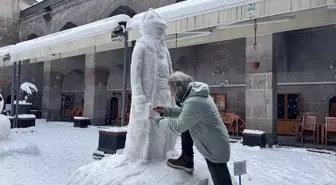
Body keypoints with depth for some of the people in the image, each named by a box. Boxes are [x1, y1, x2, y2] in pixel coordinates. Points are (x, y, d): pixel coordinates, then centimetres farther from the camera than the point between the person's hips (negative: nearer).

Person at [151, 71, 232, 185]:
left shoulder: (193, 102, -32)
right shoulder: (194, 92, -1)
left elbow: (177, 127, -21)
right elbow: (183, 112, 13)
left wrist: (158, 121, -7)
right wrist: (166, 110, 2)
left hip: (216, 149, -9)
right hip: (214, 140, 9)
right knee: (185, 130, 13)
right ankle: (186, 161, 23)